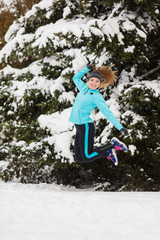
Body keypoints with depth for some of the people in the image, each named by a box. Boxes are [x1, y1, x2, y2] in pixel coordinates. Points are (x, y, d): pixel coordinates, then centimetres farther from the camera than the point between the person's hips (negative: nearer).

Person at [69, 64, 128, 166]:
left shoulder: (97, 96, -8)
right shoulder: (84, 88, 12)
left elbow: (107, 112, -12)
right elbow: (76, 78, 30)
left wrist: (120, 127, -20)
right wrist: (88, 68, 17)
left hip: (86, 126, -8)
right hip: (79, 127, 8)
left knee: (87, 158, -11)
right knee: (79, 159, 6)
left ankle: (113, 145, 2)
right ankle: (108, 153, 17)